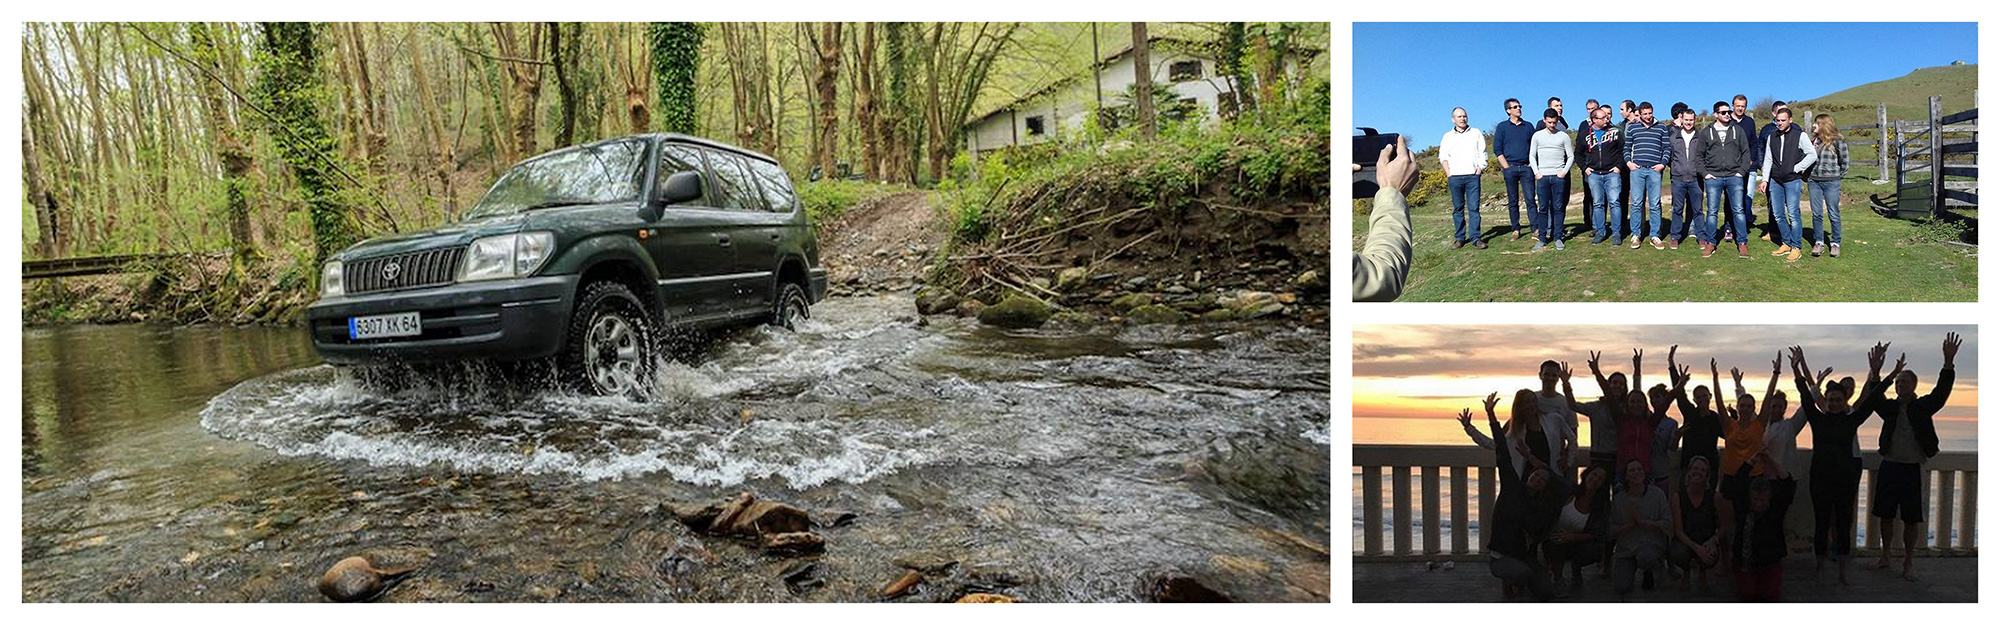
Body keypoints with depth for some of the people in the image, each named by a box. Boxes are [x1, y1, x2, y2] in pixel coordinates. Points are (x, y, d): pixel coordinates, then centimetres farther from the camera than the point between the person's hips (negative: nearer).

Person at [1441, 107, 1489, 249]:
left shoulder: (1476, 133, 14)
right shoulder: (1448, 136, 14)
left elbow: (1482, 153, 12)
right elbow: (1443, 156, 11)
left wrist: (1480, 167, -2)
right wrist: (1448, 173, -1)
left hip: (1472, 176, -1)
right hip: (1455, 177, 1)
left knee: (1474, 207, -6)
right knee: (1458, 208, 2)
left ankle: (1475, 238, -6)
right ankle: (1459, 238, 6)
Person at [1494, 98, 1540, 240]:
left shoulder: (1528, 126, 13)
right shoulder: (1502, 127, 7)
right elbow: (1497, 149, 2)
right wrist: (1506, 167, -7)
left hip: (1526, 167, 1)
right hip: (1510, 168, -1)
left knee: (1530, 199, -6)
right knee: (1513, 201, 3)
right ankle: (1516, 229, 8)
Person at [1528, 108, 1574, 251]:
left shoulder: (1563, 136, 5)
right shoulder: (1537, 136, 7)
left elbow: (1570, 156, 8)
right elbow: (1532, 156, 10)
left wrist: (1564, 171, -4)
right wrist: (1536, 172, -1)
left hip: (1558, 176, 0)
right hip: (1542, 176, 1)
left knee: (1558, 207, 0)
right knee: (1543, 208, 1)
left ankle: (1557, 238, 5)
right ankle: (1542, 238, 5)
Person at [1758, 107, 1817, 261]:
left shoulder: (1799, 135, -3)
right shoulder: (1772, 137, 11)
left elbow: (1813, 155, -3)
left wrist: (1796, 168, -8)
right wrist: (1765, 179, 9)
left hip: (1792, 180, -5)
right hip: (1775, 180, 5)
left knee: (1793, 214, -8)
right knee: (1778, 214, 6)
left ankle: (1796, 247, -1)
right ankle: (1786, 244, 17)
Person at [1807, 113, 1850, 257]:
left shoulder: (1837, 142, -6)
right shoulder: (1814, 141, 9)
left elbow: (1844, 162, 2)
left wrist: (1837, 176, 4)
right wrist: (1807, 178, 11)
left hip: (1831, 183, -4)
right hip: (1814, 182, 4)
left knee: (1833, 214, 2)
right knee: (1816, 214, 6)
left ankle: (1835, 244, 10)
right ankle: (1818, 242, 14)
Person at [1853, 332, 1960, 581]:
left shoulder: (1923, 407, -1)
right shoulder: (1890, 407, 5)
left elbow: (1941, 392, -16)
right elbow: (1871, 399, -12)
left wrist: (1948, 361, -29)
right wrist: (1875, 372, -24)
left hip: (1912, 469, -2)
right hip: (1889, 466, 2)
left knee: (1911, 519, 1)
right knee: (1886, 515, 9)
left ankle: (1908, 563, 13)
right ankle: (1885, 558, 21)